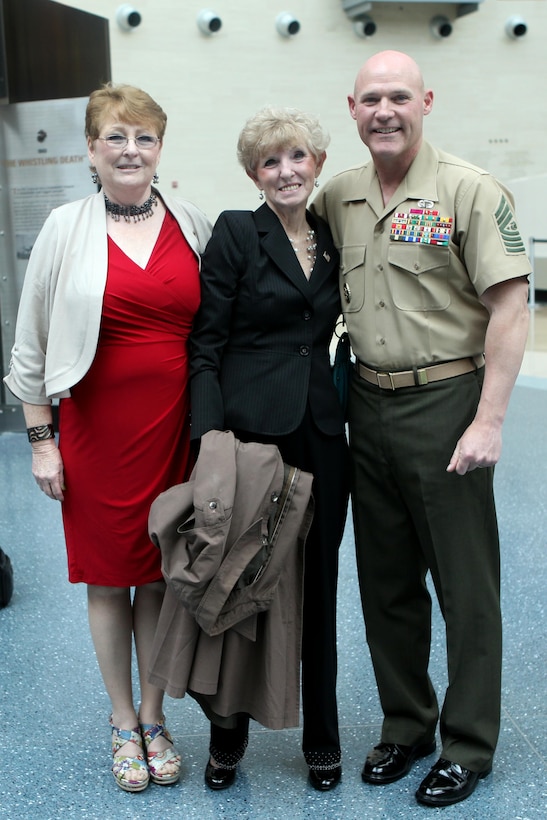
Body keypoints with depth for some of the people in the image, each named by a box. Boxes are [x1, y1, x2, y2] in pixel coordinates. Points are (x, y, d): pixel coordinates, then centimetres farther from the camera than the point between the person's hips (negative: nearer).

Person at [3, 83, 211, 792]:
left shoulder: (193, 227, 5)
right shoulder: (66, 228, 0)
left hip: (177, 427, 2)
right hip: (97, 428, -1)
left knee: (163, 574, 10)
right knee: (108, 577, 9)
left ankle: (154, 718, 27)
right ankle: (123, 725, 26)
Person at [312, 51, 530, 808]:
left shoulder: (470, 192, -8)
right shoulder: (337, 199, 8)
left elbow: (509, 309, -12)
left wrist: (488, 422, -18)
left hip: (445, 403, -5)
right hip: (368, 402, 6)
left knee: (465, 582, 4)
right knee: (385, 580, 14)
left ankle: (468, 745, 21)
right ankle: (406, 725, 32)